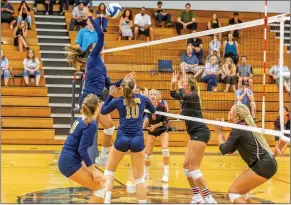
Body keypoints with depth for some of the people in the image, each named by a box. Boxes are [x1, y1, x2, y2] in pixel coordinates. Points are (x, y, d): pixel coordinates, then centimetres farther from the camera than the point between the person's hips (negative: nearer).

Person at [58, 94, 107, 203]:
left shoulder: (81, 119, 9)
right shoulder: (91, 124, -16)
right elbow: (82, 150, -21)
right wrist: (93, 170, -18)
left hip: (67, 160, 9)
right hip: (70, 163, -9)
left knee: (103, 181, 15)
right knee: (100, 187, -3)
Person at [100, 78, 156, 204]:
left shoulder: (117, 101, 0)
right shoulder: (143, 99, 3)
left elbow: (103, 111, 18)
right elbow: (153, 110, 24)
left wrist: (110, 96, 22)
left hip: (122, 139, 0)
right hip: (138, 139, 1)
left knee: (109, 170, 19)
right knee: (139, 177, 8)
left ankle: (106, 200, 8)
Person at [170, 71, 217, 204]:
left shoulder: (193, 95, -12)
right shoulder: (186, 96, 13)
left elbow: (184, 97, -34)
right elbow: (173, 94, 27)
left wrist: (180, 86, -15)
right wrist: (173, 83, 9)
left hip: (200, 133, -10)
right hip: (195, 134, 10)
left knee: (193, 168, -12)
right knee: (187, 166, 10)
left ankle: (209, 200, -11)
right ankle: (197, 198, 16)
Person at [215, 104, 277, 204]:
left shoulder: (238, 129, -9)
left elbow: (224, 150, -8)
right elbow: (230, 150, 21)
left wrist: (219, 132, 6)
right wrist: (220, 133, 16)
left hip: (263, 166, -10)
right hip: (267, 164, 10)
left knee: (233, 191, -6)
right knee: (240, 190, 20)